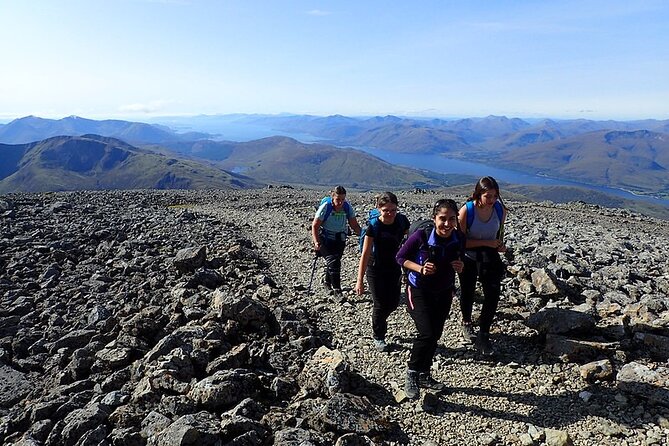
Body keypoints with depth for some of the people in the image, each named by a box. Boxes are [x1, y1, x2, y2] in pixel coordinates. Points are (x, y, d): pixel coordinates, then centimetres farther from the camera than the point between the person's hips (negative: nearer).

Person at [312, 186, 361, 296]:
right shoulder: (325, 207, -18)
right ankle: (336, 289, -9)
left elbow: (354, 225, 1)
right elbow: (315, 226, -13)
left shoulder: (348, 207, -8)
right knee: (333, 262, -16)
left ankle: (328, 283, 35)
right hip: (325, 239, -4)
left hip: (340, 239, 4)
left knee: (335, 261, 10)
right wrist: (316, 242, -23)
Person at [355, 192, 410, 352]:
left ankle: (379, 321, 45)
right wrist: (360, 281, -18)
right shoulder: (374, 226, -23)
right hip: (376, 270, -4)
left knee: (393, 303, 12)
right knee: (380, 304, 3)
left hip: (394, 268, 4)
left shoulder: (402, 221, -12)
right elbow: (365, 254, -19)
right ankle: (378, 337, 27)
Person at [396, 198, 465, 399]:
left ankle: (424, 376, 37)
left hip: (444, 293, 5)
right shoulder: (421, 236, -24)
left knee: (435, 336, 15)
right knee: (426, 334, -18)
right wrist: (420, 269, -27)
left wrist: (460, 266, -16)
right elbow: (400, 257, -12)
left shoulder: (459, 239, -12)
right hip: (419, 292, -5)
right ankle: (412, 372, 9)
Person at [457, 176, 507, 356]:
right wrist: (487, 242, -27)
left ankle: (483, 335, 6)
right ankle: (466, 323, 46)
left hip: (490, 259, 2)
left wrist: (500, 245, -12)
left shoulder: (500, 210, -13)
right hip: (468, 258, -2)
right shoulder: (466, 210, -25)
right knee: (467, 293, 18)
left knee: (492, 294, -10)